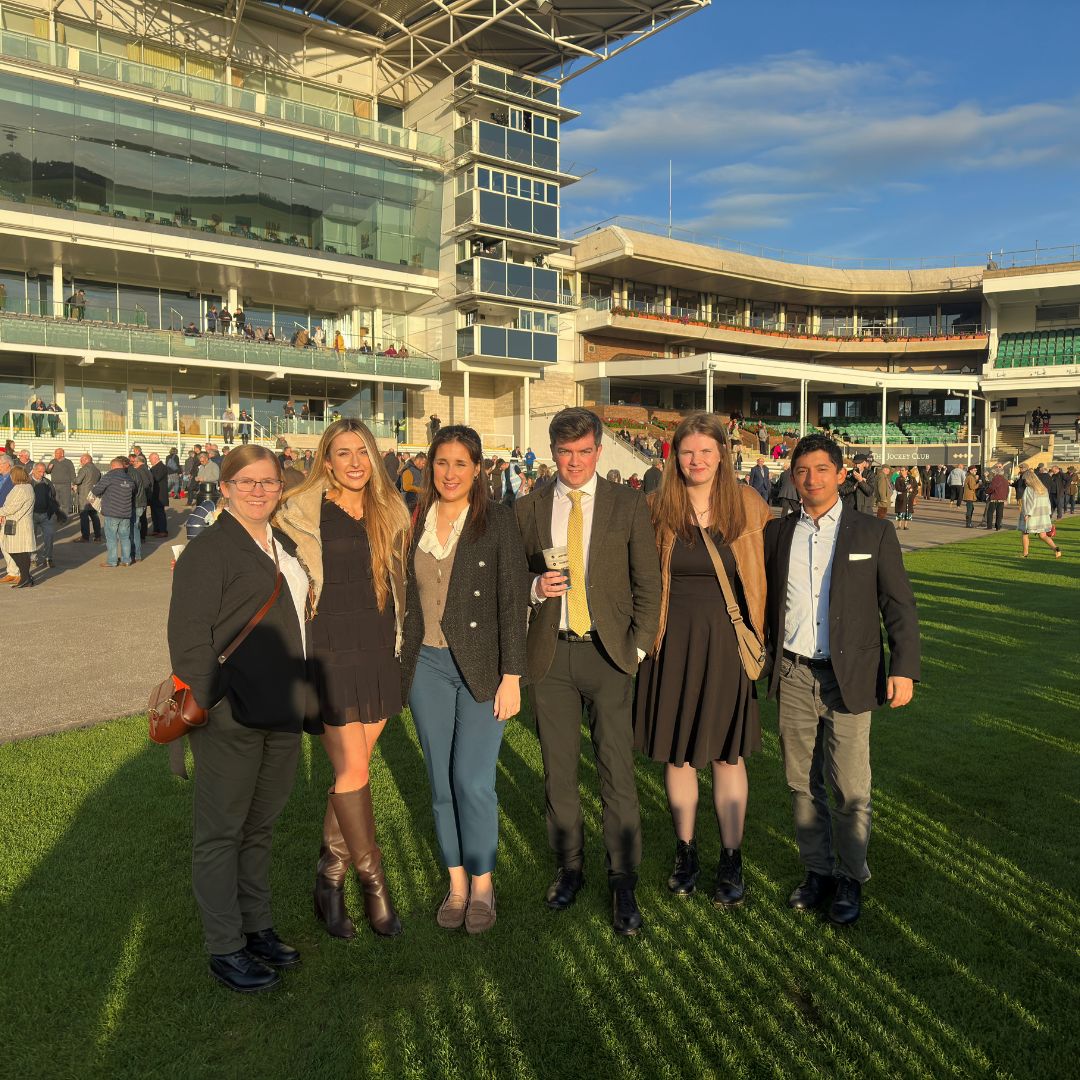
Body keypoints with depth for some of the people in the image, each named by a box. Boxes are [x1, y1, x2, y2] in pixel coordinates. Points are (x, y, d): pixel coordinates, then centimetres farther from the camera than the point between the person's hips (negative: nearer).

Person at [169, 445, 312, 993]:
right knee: (221, 832, 7)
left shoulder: (283, 545, 14)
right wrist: (206, 706, -19)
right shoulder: (208, 548, -11)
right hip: (230, 717, -7)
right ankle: (224, 949, 21)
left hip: (282, 712, 8)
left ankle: (258, 927, 34)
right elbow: (188, 634, -16)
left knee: (260, 825, 19)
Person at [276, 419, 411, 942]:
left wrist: (399, 640, 15)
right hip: (329, 653, -4)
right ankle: (373, 881, 16)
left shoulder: (390, 512, 7)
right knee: (352, 769, -3)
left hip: (380, 653, 4)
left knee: (352, 768, 11)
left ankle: (330, 876, 28)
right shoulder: (300, 513, -6)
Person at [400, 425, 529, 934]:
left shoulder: (497, 519, -5)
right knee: (441, 781, 10)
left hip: (482, 665, -4)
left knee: (473, 781, -5)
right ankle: (455, 882, 28)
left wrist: (511, 675, -12)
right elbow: (408, 595, 11)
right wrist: (403, 659, 8)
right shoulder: (415, 520, 6)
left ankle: (481, 884, 19)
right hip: (427, 665, 4)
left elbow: (513, 599, -8)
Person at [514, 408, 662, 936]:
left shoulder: (628, 505, 2)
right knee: (558, 772, 11)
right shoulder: (528, 509, 7)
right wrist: (535, 588, -10)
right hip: (550, 653, 2)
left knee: (617, 773, -1)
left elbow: (648, 583, 4)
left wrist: (639, 647, -2)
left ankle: (623, 883, 15)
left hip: (607, 653, -2)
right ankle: (569, 867, 30)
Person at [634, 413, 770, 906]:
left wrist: (761, 632, 3)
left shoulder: (749, 505, -2)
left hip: (727, 643, 0)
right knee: (677, 752, 11)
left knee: (727, 754, 8)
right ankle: (685, 852, 30)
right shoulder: (657, 508, -2)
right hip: (672, 643, 1)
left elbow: (767, 570, 7)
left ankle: (731, 860, 23)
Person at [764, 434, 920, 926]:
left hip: (848, 678, -2)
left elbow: (899, 605, -1)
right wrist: (759, 652, 7)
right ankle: (817, 869, 29)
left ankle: (850, 877, 24)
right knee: (802, 783, 11)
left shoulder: (873, 533, 1)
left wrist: (904, 668, -8)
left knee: (850, 788, 3)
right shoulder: (776, 533, 7)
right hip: (792, 677, 3)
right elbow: (762, 598, 14)